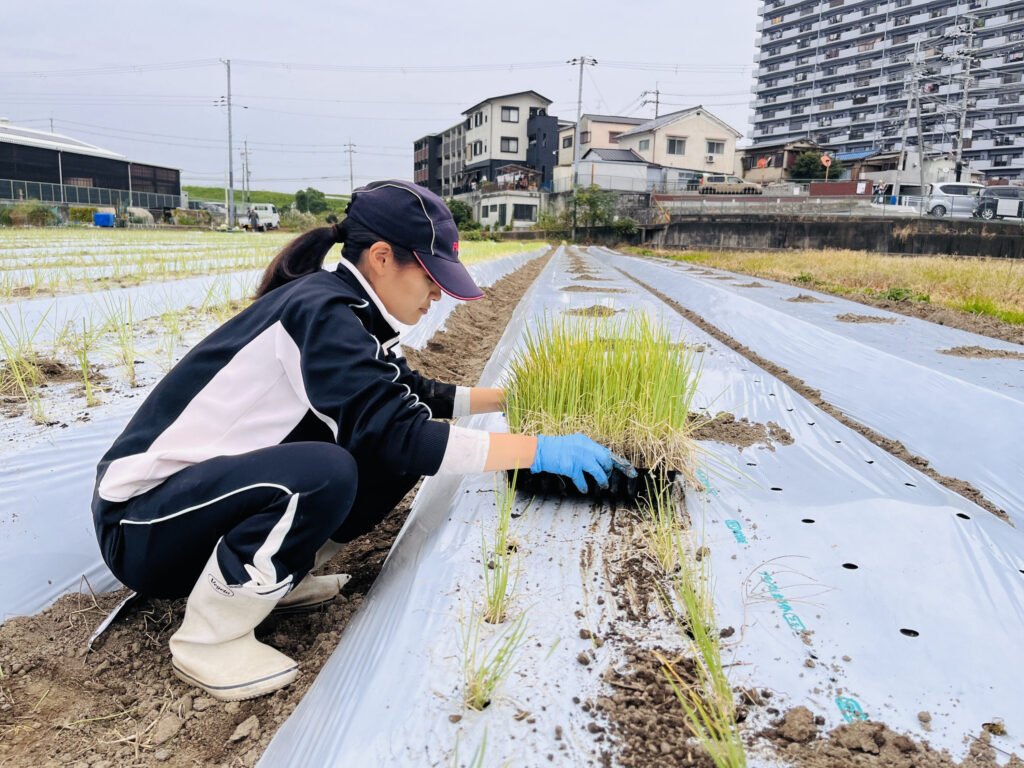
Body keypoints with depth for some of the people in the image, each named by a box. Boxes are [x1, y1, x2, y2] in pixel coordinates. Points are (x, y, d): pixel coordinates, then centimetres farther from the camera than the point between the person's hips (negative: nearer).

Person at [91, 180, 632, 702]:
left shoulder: (343, 312, 5)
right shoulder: (319, 311, -23)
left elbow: (414, 397, 19)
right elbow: (399, 432, -31)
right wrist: (540, 450, -25)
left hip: (209, 483, 8)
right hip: (142, 521, -8)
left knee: (399, 460, -2)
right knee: (323, 472, -35)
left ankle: (274, 575, 9)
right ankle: (208, 640, -13)